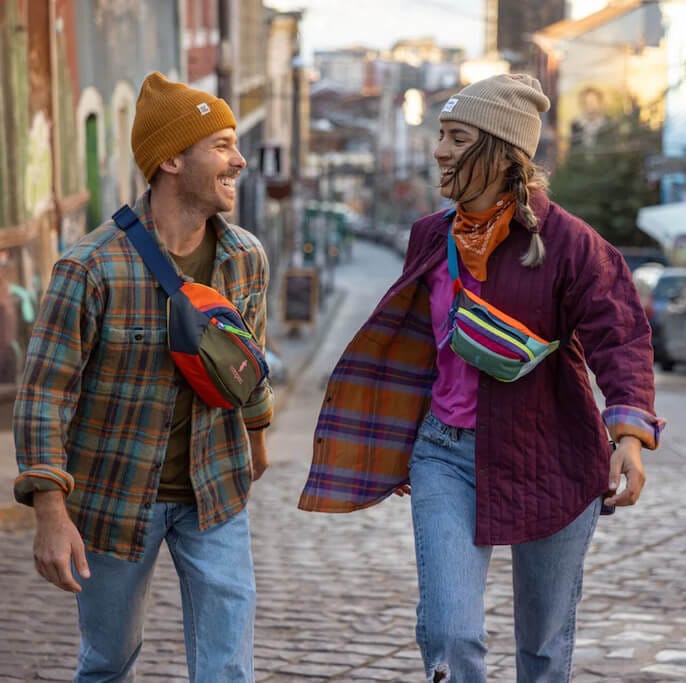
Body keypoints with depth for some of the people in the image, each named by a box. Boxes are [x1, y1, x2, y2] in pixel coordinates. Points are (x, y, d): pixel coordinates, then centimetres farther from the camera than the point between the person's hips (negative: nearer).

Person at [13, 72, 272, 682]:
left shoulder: (246, 259, -5)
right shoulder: (93, 267, -20)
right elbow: (45, 391, -18)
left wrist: (256, 435, 28)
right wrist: (51, 515, -23)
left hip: (214, 491, 3)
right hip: (116, 494, -3)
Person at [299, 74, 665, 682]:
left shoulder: (568, 242, -11)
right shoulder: (432, 237, 5)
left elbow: (619, 336, -18)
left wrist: (630, 429, -34)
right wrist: (400, 446, 23)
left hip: (547, 460, -3)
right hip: (448, 455, 3)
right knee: (449, 633, -13)